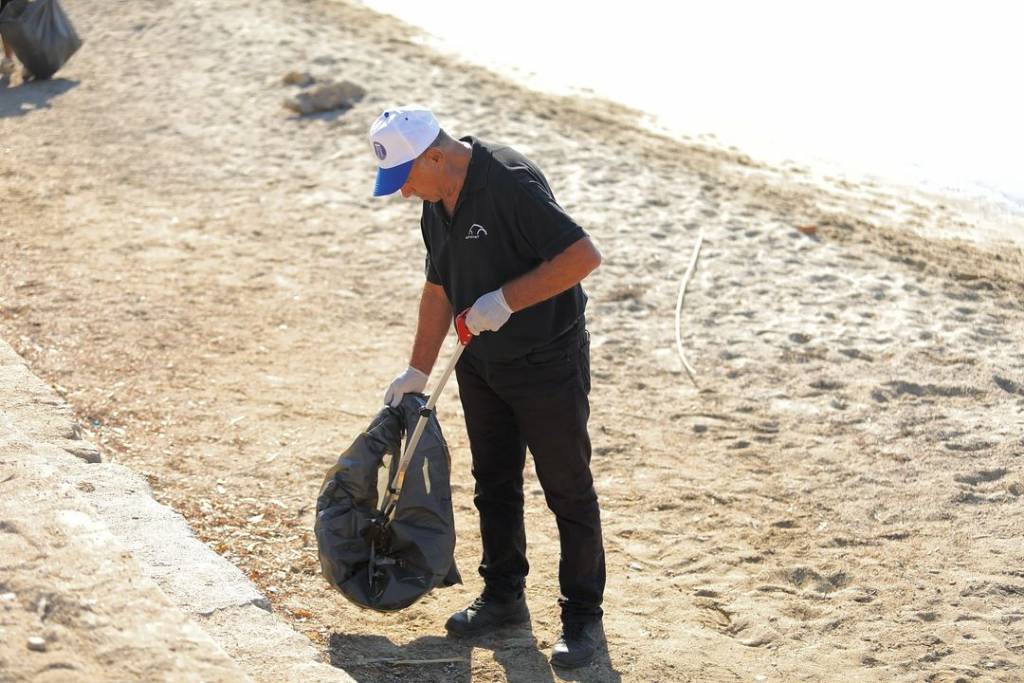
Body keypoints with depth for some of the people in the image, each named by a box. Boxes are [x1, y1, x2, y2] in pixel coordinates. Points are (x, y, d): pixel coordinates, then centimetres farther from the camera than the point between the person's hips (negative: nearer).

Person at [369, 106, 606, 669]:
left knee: (568, 491, 2)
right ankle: (504, 596, 33)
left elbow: (583, 255, -29)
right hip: (481, 364, 8)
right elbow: (439, 288, 14)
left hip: (548, 363, -8)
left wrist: (507, 298, -26)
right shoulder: (437, 203, 4)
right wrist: (417, 372, 17)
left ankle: (582, 616, 14)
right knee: (494, 485, 17)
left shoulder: (510, 183, -24)